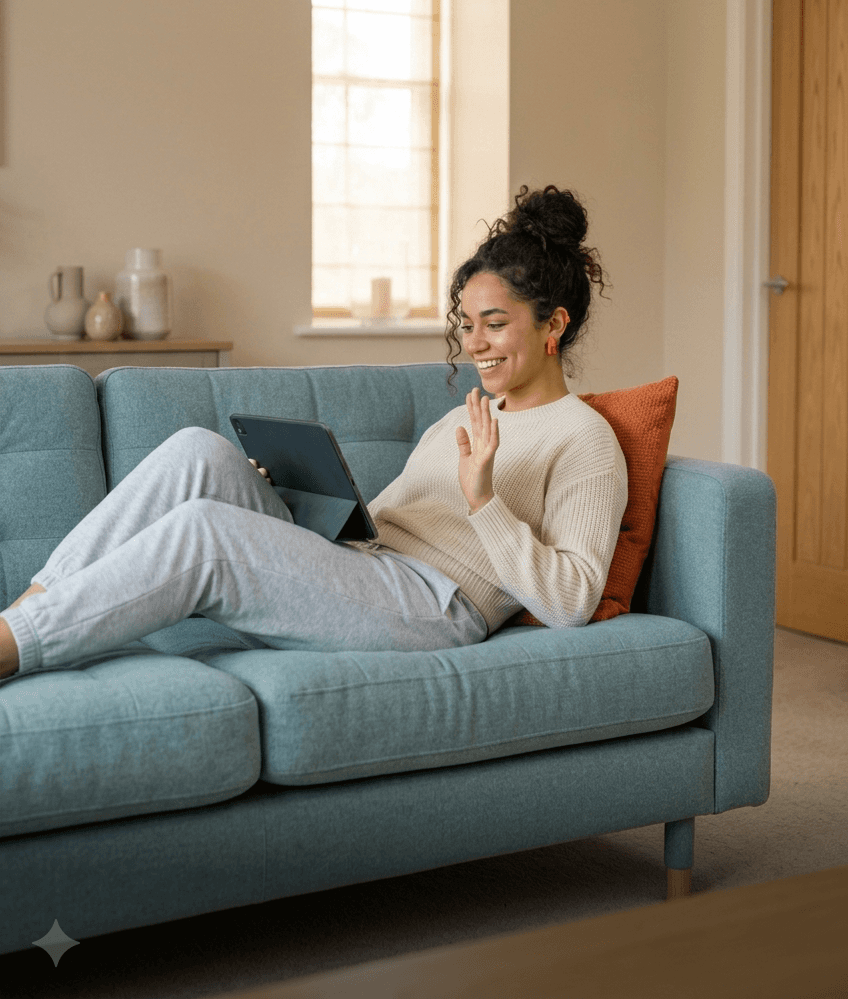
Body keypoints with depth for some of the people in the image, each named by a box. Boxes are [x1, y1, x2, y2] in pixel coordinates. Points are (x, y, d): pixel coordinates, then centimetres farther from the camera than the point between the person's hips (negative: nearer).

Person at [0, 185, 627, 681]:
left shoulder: (585, 440, 2)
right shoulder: (465, 422, 28)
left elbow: (571, 603, -11)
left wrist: (483, 498, -19)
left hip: (434, 608, -8)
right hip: (351, 565, 8)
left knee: (202, 530, -27)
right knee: (200, 452, -15)